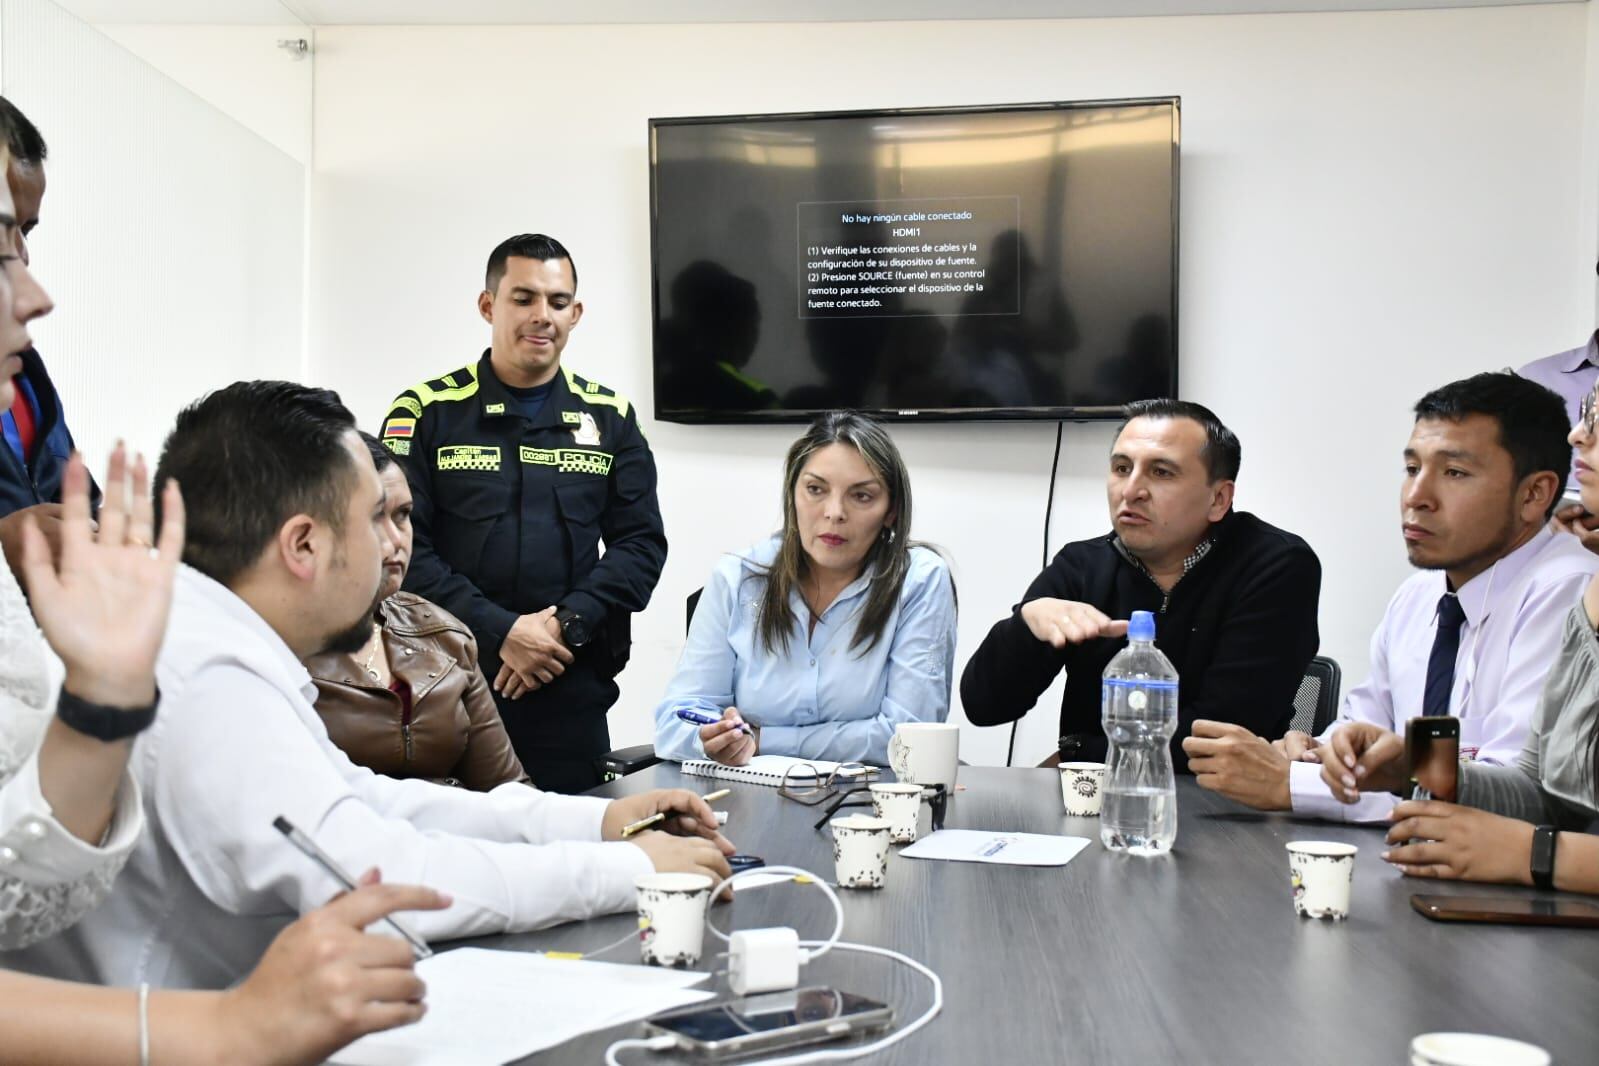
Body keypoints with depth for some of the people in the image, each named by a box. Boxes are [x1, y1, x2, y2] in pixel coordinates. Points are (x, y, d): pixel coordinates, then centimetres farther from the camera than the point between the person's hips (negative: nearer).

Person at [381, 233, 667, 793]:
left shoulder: (609, 418, 9)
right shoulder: (426, 412, 1)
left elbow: (642, 543, 4)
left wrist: (567, 624, -11)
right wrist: (500, 632, -15)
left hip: (573, 693, 2)